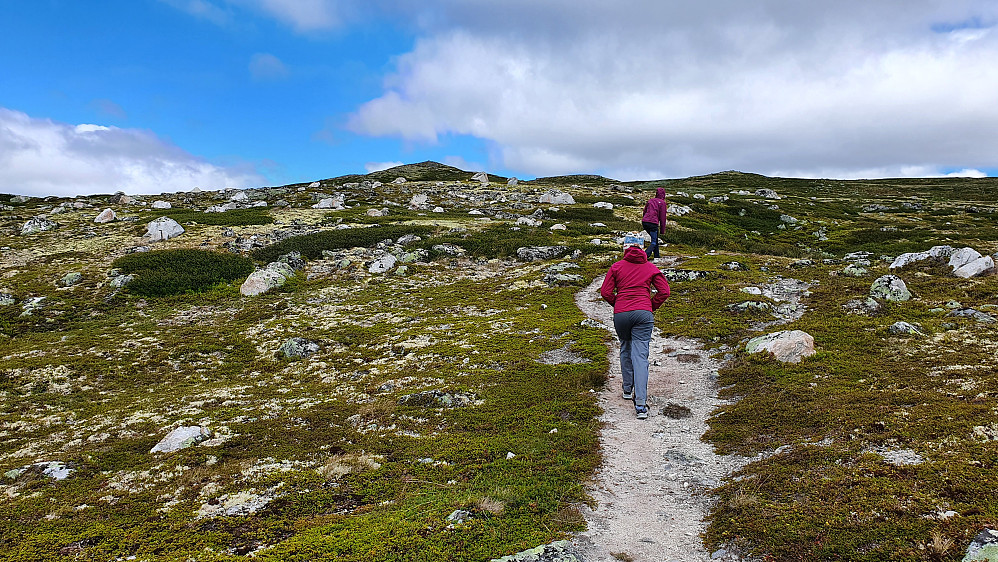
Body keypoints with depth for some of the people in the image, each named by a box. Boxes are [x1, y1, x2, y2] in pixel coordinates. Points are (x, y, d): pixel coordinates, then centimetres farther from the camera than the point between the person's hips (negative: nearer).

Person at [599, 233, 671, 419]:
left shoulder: (617, 267, 6)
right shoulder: (651, 268, 9)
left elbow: (605, 292, 1)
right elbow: (664, 291, 4)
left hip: (621, 314, 0)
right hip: (644, 313, 0)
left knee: (625, 350, 24)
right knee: (640, 356, -5)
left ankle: (627, 389, 32)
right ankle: (640, 403, -14)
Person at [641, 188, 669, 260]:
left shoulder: (650, 200, 18)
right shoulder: (662, 203, 1)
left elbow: (644, 211, 21)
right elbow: (663, 217, 0)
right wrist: (662, 230, 5)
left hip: (644, 222, 6)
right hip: (653, 223, -6)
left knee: (655, 238, 23)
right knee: (654, 242, -1)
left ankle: (656, 255, 25)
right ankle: (645, 255, -21)